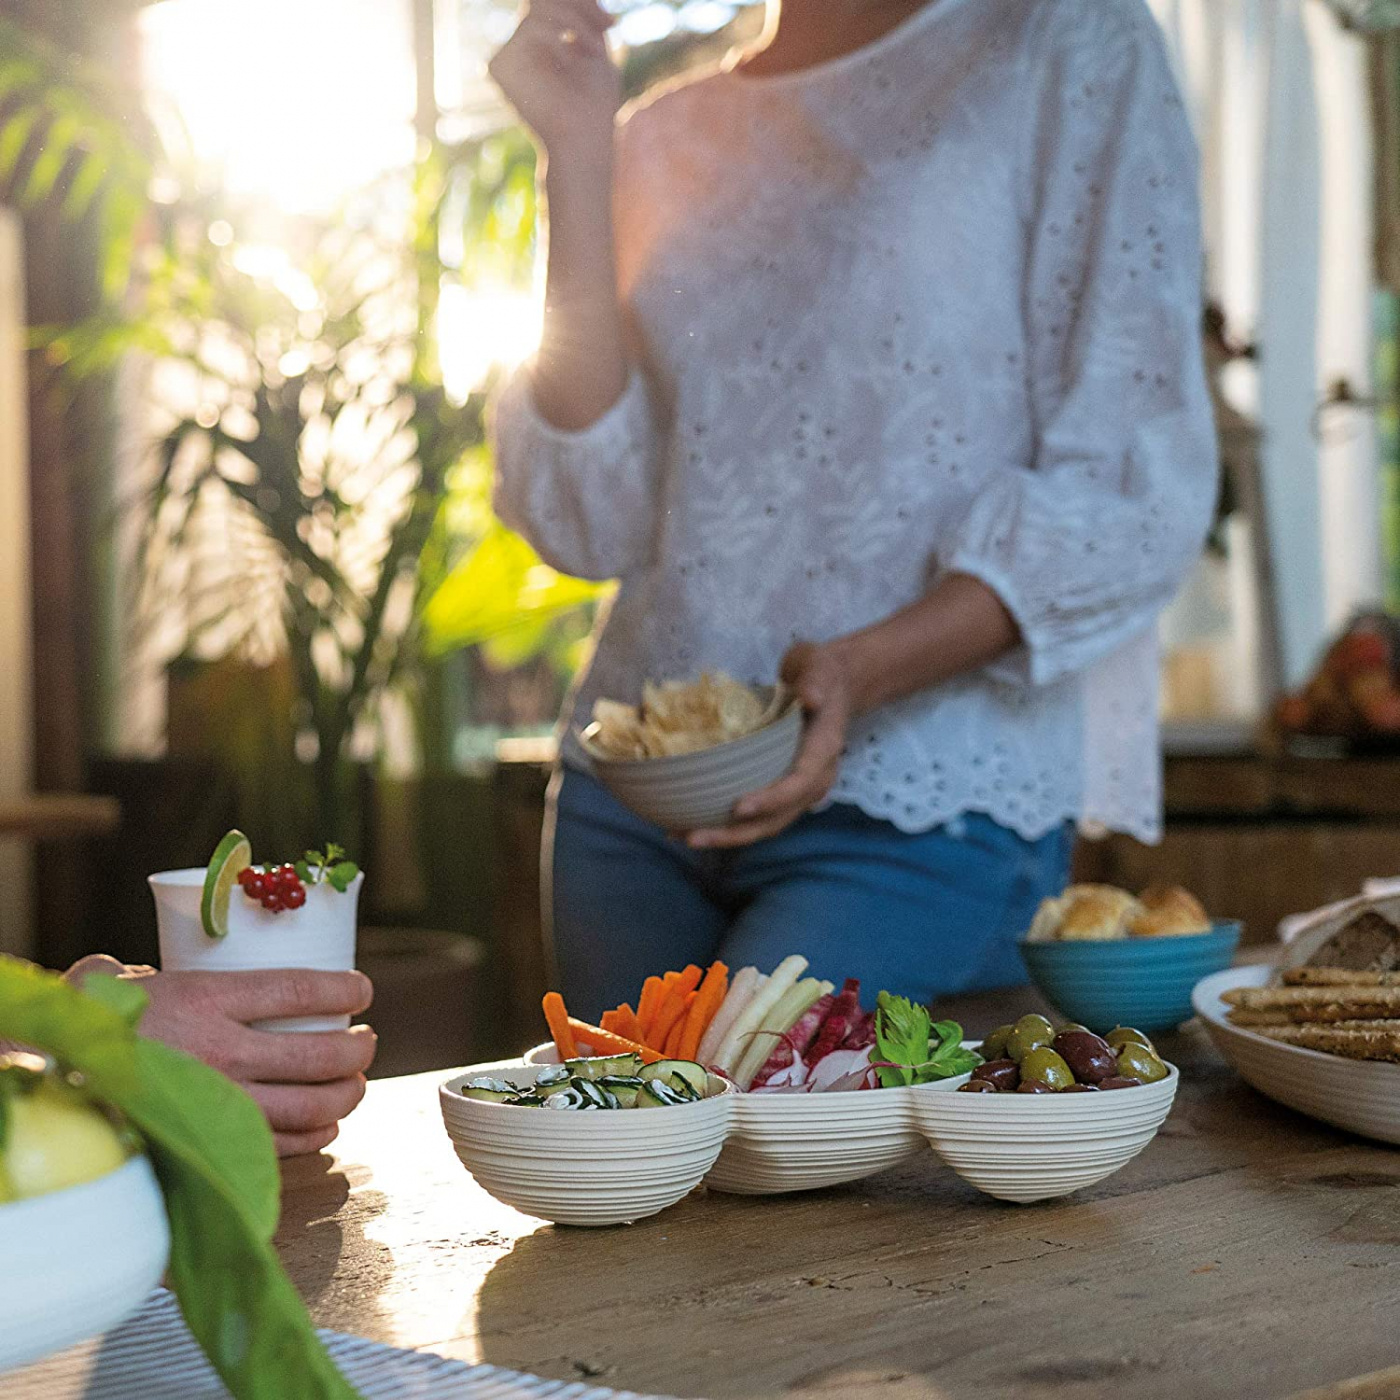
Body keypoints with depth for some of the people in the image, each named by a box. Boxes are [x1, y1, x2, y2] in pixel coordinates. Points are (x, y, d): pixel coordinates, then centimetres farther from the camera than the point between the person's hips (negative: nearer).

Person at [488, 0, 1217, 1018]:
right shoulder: (663, 139, 12)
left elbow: (1138, 491, -8)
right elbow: (589, 526, 0)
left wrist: (866, 670, -23)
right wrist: (577, 157, -3)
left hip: (921, 813, -5)